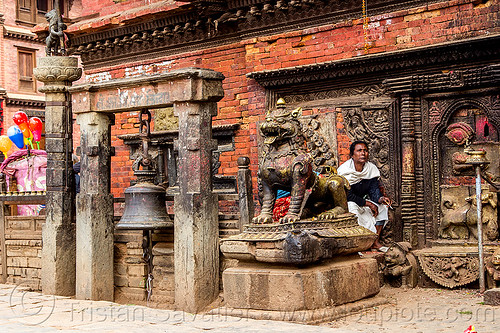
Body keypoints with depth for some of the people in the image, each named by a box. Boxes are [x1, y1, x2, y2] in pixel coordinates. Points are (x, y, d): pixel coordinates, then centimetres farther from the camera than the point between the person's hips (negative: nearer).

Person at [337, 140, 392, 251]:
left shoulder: (372, 169, -3)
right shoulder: (344, 170, -21)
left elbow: (374, 189, -5)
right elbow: (348, 195, -23)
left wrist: (380, 198, -29)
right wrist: (367, 204, -26)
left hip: (363, 200, 6)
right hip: (344, 202, -6)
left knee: (382, 206, -11)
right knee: (352, 207, -37)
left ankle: (375, 242, -10)